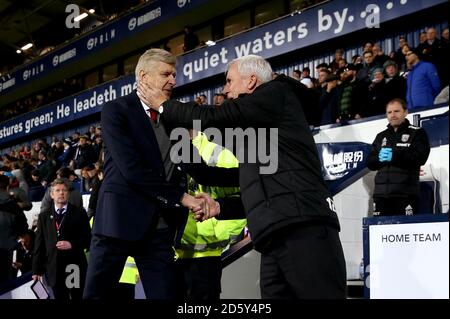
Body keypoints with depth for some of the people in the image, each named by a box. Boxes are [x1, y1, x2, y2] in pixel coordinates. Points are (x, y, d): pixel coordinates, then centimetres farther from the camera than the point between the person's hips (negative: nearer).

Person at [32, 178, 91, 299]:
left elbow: (88, 239, 2)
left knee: (78, 297, 2)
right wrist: (37, 269, 3)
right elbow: (39, 244, 9)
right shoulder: (44, 216, 13)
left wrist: (72, 244, -15)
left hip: (75, 268, -1)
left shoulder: (79, 213, 6)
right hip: (54, 269, 2)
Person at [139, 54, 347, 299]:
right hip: (277, 238, 9)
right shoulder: (259, 129, 30)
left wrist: (163, 105, 13)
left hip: (303, 230, -9)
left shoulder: (277, 93, 5)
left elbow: (211, 118, -1)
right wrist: (220, 207, 27)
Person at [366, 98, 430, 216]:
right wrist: (380, 158, -7)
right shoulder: (381, 136, 23)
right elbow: (370, 163, 15)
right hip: (381, 193, 5)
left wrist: (394, 156, -15)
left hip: (405, 193, -5)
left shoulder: (417, 133, 7)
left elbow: (420, 157, -9)